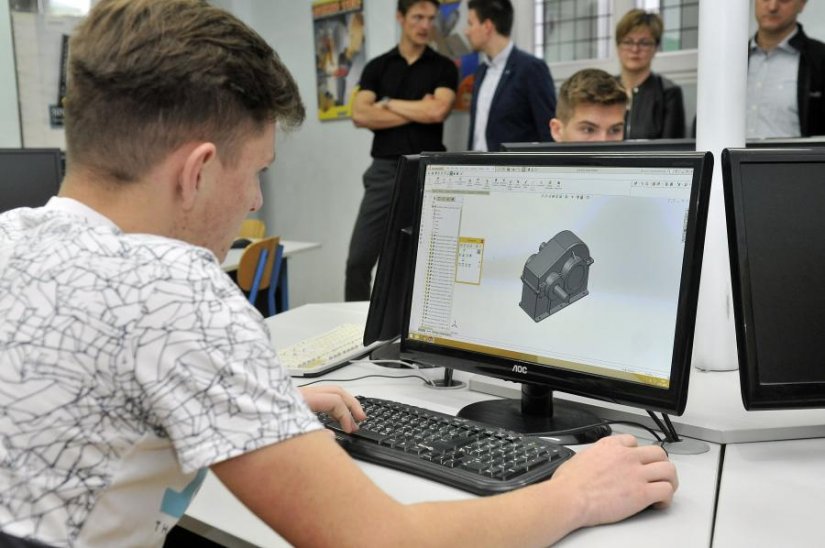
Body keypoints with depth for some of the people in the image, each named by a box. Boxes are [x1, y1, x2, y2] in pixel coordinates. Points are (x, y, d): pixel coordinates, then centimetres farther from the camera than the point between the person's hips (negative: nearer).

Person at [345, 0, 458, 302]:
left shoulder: (444, 67, 5)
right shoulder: (377, 66, 9)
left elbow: (437, 111, -13)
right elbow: (360, 115, -6)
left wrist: (389, 103, -3)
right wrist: (418, 111, -7)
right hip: (384, 170, 1)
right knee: (359, 257, 0)